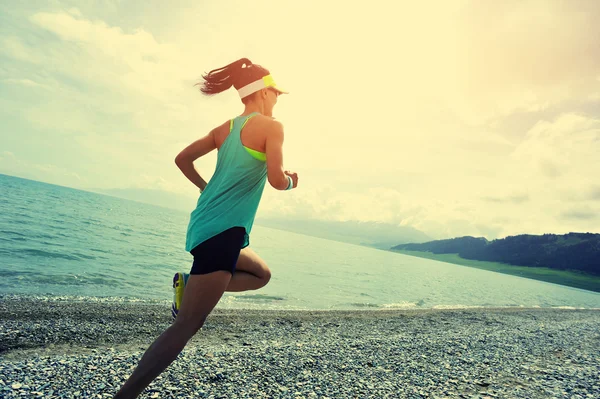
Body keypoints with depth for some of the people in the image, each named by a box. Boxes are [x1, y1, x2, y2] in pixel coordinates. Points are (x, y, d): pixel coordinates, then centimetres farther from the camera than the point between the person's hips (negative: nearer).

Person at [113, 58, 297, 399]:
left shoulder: (225, 128, 15)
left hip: (205, 223, 9)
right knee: (187, 325, -4)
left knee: (261, 275, 28)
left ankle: (191, 285, 11)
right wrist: (291, 181, 7)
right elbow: (277, 180, -15)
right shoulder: (271, 126, -5)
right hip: (224, 231, -9)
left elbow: (183, 159, 16)